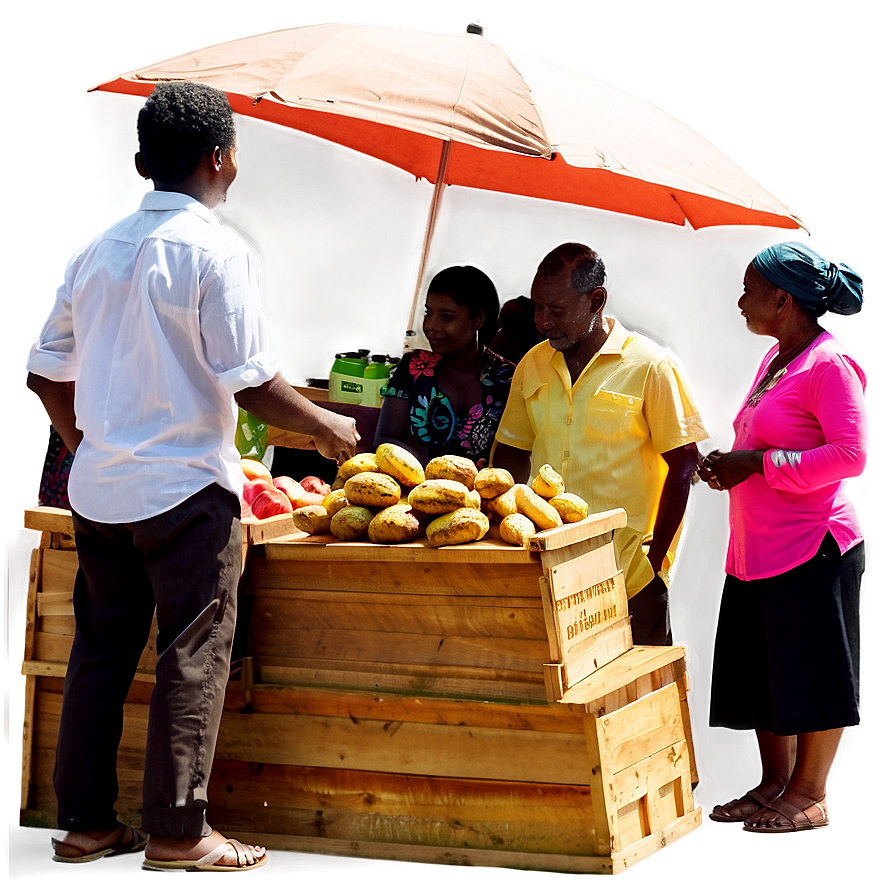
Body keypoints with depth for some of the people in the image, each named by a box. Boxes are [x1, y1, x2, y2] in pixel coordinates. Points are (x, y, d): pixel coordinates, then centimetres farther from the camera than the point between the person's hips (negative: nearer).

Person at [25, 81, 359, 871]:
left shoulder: (98, 251, 9)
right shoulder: (217, 251, -10)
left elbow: (47, 373, 13)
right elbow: (249, 382, -14)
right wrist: (326, 427, 1)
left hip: (98, 487, 7)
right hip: (186, 487, -6)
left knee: (99, 652, 12)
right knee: (193, 659, 2)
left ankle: (84, 823, 17)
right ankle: (177, 831, 5)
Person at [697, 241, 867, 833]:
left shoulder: (829, 363, -14)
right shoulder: (775, 360, 14)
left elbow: (850, 454, -21)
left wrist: (757, 464, -20)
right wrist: (729, 465, 8)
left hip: (812, 545, -9)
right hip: (758, 545, 9)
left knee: (813, 677, 2)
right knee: (764, 672, 14)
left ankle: (809, 796, 12)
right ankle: (774, 783, 26)